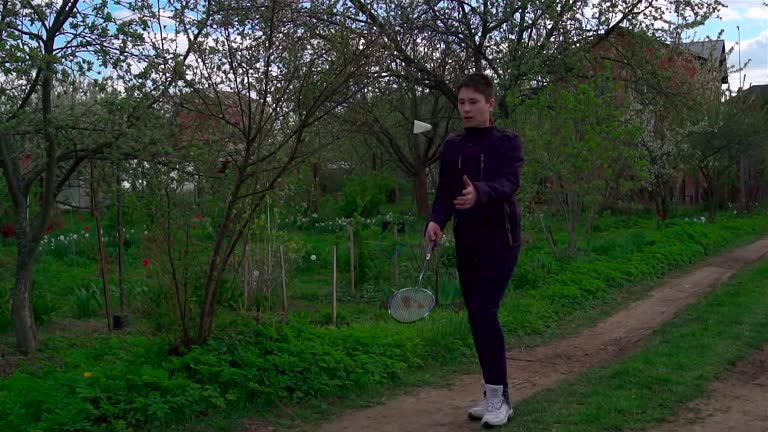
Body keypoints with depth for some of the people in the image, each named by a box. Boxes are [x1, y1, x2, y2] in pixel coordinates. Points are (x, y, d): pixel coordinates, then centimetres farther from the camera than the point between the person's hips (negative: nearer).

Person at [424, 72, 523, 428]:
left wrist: (479, 192, -42)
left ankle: (499, 396, -1)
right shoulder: (452, 147, 11)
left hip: (499, 241, -5)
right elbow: (444, 192, 7)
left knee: (485, 313, -14)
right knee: (476, 318, 6)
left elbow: (509, 183, -21)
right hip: (466, 244, 5)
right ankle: (492, 394, 19)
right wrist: (436, 221, -15)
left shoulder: (507, 142, -4)